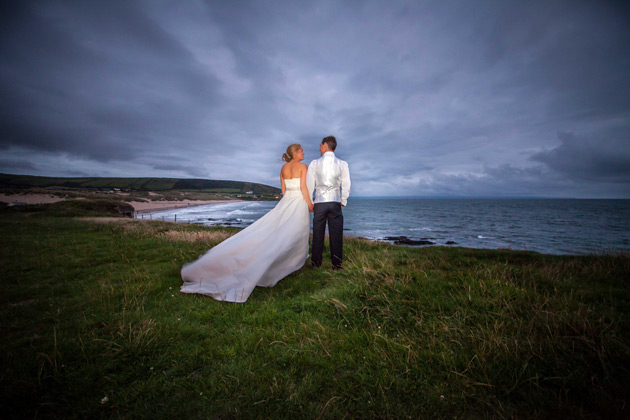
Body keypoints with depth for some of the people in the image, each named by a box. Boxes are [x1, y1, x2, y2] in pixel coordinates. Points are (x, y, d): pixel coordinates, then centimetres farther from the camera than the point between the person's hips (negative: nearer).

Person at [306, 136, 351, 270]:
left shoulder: (314, 163, 1)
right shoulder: (343, 164, 2)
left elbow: (309, 185, 4)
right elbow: (346, 186, 4)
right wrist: (343, 202, 16)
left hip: (319, 203, 0)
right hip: (335, 202, 0)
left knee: (318, 234, 10)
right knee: (336, 235, 5)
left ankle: (316, 262, 20)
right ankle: (336, 264, 11)